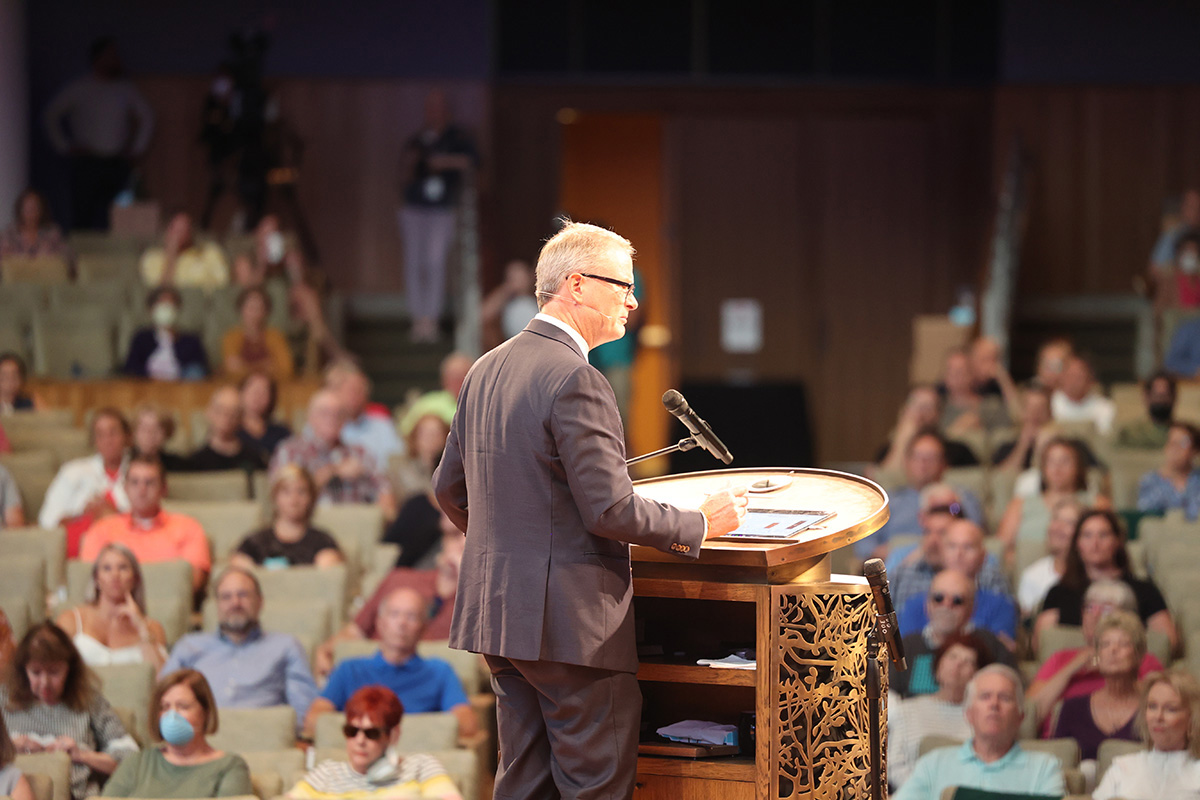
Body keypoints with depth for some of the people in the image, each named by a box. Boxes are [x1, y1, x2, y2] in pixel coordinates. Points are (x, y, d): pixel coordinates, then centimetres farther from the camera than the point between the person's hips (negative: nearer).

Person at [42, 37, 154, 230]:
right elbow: (51, 116, 5)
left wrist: (136, 149, 12)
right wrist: (65, 147, 0)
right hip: (87, 162, -2)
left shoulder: (126, 88, 9)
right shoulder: (79, 88, 1)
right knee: (83, 219, -7)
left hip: (118, 163, 2)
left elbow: (147, 116, 20)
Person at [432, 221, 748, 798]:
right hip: (569, 621, -9)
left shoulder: (486, 370, 11)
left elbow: (449, 488, 17)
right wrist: (700, 525, -6)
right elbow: (611, 509, -20)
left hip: (496, 613, 9)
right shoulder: (576, 381, -17)